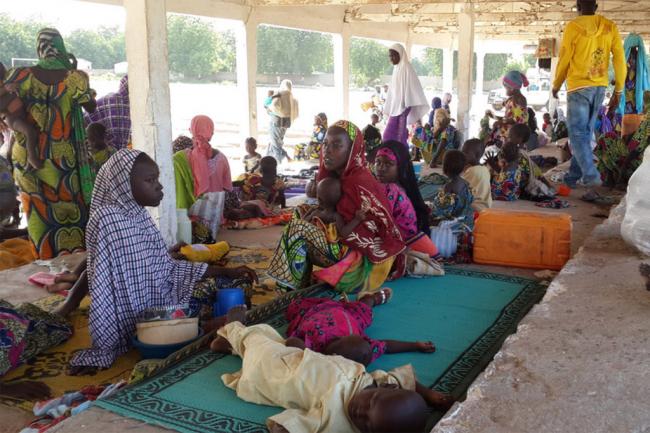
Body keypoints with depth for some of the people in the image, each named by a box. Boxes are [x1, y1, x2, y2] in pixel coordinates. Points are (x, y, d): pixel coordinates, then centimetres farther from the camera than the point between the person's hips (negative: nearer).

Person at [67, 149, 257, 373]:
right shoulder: (107, 219, -20)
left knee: (223, 282, 5)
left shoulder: (141, 216, 4)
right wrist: (100, 351, -22)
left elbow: (166, 268, 6)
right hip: (136, 318, -8)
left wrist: (227, 272, 2)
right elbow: (96, 281, -21)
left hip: (159, 300, 8)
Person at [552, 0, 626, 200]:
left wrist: (556, 85, 13)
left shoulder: (574, 26, -6)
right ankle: (573, 177, 20)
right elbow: (620, 60, 3)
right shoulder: (610, 27, 7)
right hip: (600, 87, 5)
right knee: (586, 133, 13)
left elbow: (564, 60, -2)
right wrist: (618, 91, 9)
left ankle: (591, 178, -21)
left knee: (577, 134, -7)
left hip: (579, 86, -5)